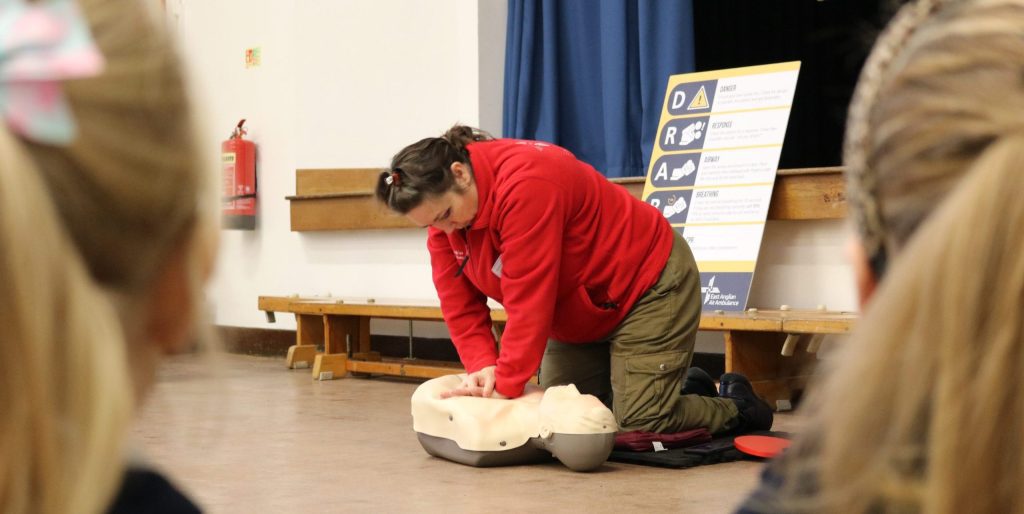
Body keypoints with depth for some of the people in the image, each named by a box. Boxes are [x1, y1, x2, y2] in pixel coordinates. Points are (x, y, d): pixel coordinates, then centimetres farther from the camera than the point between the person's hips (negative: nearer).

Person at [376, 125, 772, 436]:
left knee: (636, 426, -13)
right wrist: (484, 366, -23)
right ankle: (685, 385, 27)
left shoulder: (525, 183, -35)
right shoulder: (442, 206, -9)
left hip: (647, 283, -9)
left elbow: (528, 300, -34)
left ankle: (736, 407, 16)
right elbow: (460, 307, -8)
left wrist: (506, 389, -31)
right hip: (577, 313, 9)